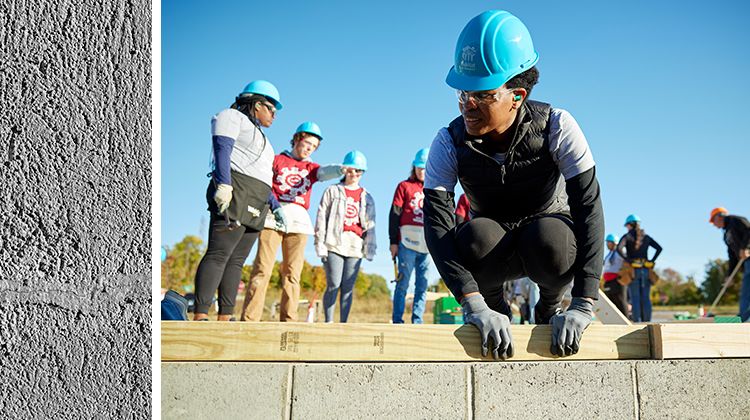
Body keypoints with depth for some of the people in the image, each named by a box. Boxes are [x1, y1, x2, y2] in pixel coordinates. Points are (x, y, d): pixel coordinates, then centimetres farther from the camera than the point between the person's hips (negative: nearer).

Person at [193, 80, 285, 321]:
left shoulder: (259, 136, 34)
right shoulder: (233, 117, 7)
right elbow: (222, 149, -10)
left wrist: (275, 206, 26)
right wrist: (223, 184, -23)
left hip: (254, 206, 9)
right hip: (235, 195, -9)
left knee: (236, 260, 1)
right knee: (219, 254, -17)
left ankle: (225, 317, -2)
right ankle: (200, 316, -23)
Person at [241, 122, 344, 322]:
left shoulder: (311, 168, 19)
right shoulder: (277, 160, 14)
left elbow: (325, 172, -4)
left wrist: (340, 170, -26)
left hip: (299, 221, 3)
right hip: (273, 216, -3)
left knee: (292, 273, 1)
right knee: (262, 269, -10)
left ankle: (288, 321, 0)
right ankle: (249, 319, -12)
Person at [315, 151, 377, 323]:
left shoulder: (366, 197, 19)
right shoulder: (332, 191, 11)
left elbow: (370, 225, 17)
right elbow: (321, 218, 5)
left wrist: (369, 248, 8)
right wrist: (320, 244, -3)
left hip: (355, 247, 3)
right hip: (334, 244, -2)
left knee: (348, 287, 0)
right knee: (334, 284, -10)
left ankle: (343, 323, 4)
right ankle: (328, 322, -3)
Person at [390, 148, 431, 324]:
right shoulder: (404, 186, 6)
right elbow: (395, 214, 2)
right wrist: (393, 241, -3)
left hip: (428, 245, 3)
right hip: (408, 243, -3)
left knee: (422, 285, 4)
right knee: (403, 283, -2)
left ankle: (417, 321, 9)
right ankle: (397, 321, 3)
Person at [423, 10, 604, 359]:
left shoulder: (556, 127, -22)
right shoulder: (449, 144, -20)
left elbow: (589, 206, -28)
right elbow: (436, 223, -30)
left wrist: (583, 305, -38)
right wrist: (474, 306, -44)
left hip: (548, 243, 0)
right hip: (495, 252, 0)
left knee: (548, 236, -37)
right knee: (476, 237, -35)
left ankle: (550, 307, -4)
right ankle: (493, 308, -5)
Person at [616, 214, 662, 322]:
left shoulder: (627, 236, -1)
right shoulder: (646, 237, 12)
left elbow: (619, 248, -17)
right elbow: (659, 248, 10)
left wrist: (627, 260, -10)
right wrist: (652, 261, 8)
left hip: (633, 270, -4)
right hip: (646, 270, 4)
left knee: (635, 298, -3)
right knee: (646, 298, 6)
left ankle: (636, 322, -6)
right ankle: (647, 321, 5)